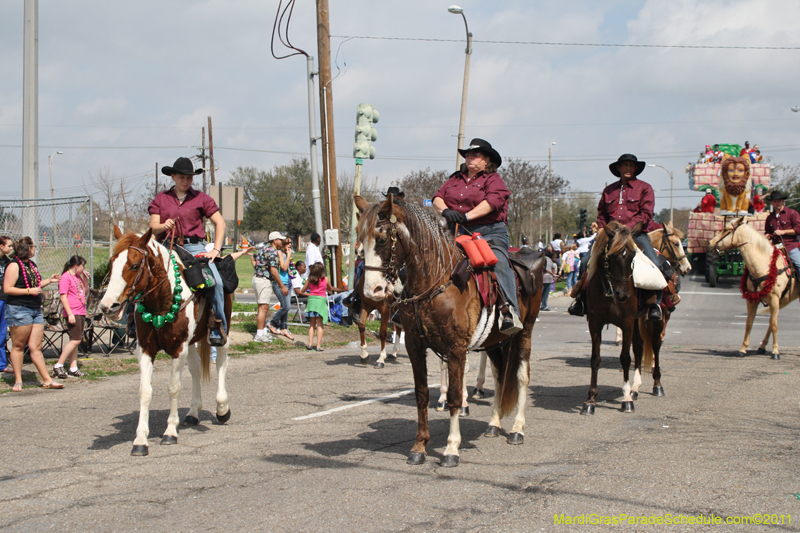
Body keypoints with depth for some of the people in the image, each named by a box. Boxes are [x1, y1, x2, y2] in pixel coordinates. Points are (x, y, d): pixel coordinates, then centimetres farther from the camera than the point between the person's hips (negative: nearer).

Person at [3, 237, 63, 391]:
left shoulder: (31, 264, 16)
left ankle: (47, 380, 4)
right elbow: (7, 289, -16)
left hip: (36, 310, 8)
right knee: (18, 346, 1)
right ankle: (18, 381, 7)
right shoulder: (14, 266, -10)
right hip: (19, 310, -8)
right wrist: (29, 291, -19)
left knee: (36, 347, 7)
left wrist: (49, 280, 16)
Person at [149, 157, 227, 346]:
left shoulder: (201, 198, 9)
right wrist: (164, 226, -18)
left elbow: (220, 222, 7)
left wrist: (216, 249, -5)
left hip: (194, 247, -1)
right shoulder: (161, 199, 12)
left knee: (215, 281, -25)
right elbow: (153, 227, 6)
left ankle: (218, 329, -13)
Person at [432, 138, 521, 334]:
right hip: (456, 233, 6)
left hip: (489, 232, -5)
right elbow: (438, 197, 11)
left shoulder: (494, 179, 5)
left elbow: (492, 201, -13)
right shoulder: (455, 179, 22)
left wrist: (467, 216, -25)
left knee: (499, 262, -28)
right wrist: (445, 211, -13)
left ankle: (510, 312, -37)